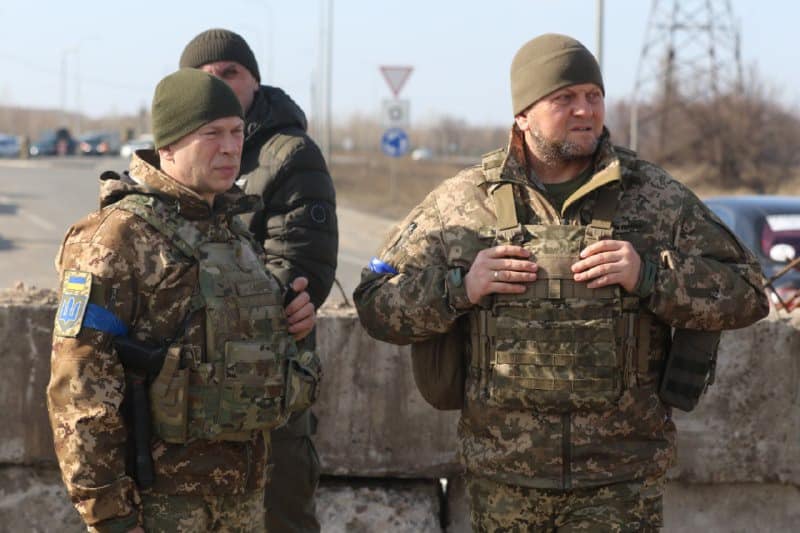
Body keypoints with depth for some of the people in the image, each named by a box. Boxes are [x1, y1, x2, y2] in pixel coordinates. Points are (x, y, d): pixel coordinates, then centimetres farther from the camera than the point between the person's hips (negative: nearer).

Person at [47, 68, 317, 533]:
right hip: (159, 495, -7)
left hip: (245, 489, 7)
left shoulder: (233, 229, 11)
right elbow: (79, 387, -17)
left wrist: (293, 317, 4)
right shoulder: (119, 237, -14)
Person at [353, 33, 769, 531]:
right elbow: (377, 302, 6)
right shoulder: (461, 202, 4)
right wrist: (459, 286, -11)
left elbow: (747, 292, 2)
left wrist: (651, 276, -13)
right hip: (503, 479, 1)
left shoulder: (657, 198, 3)